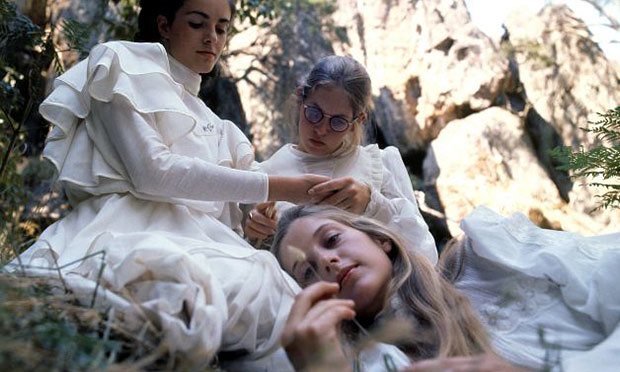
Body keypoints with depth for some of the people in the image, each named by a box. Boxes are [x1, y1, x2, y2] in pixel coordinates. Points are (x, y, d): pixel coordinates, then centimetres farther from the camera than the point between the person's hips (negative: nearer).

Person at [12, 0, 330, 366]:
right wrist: (276, 187, -8)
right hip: (131, 228, -6)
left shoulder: (212, 124, 31)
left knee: (275, 296, -28)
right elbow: (151, 171, -7)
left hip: (199, 239, 7)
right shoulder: (124, 64, 12)